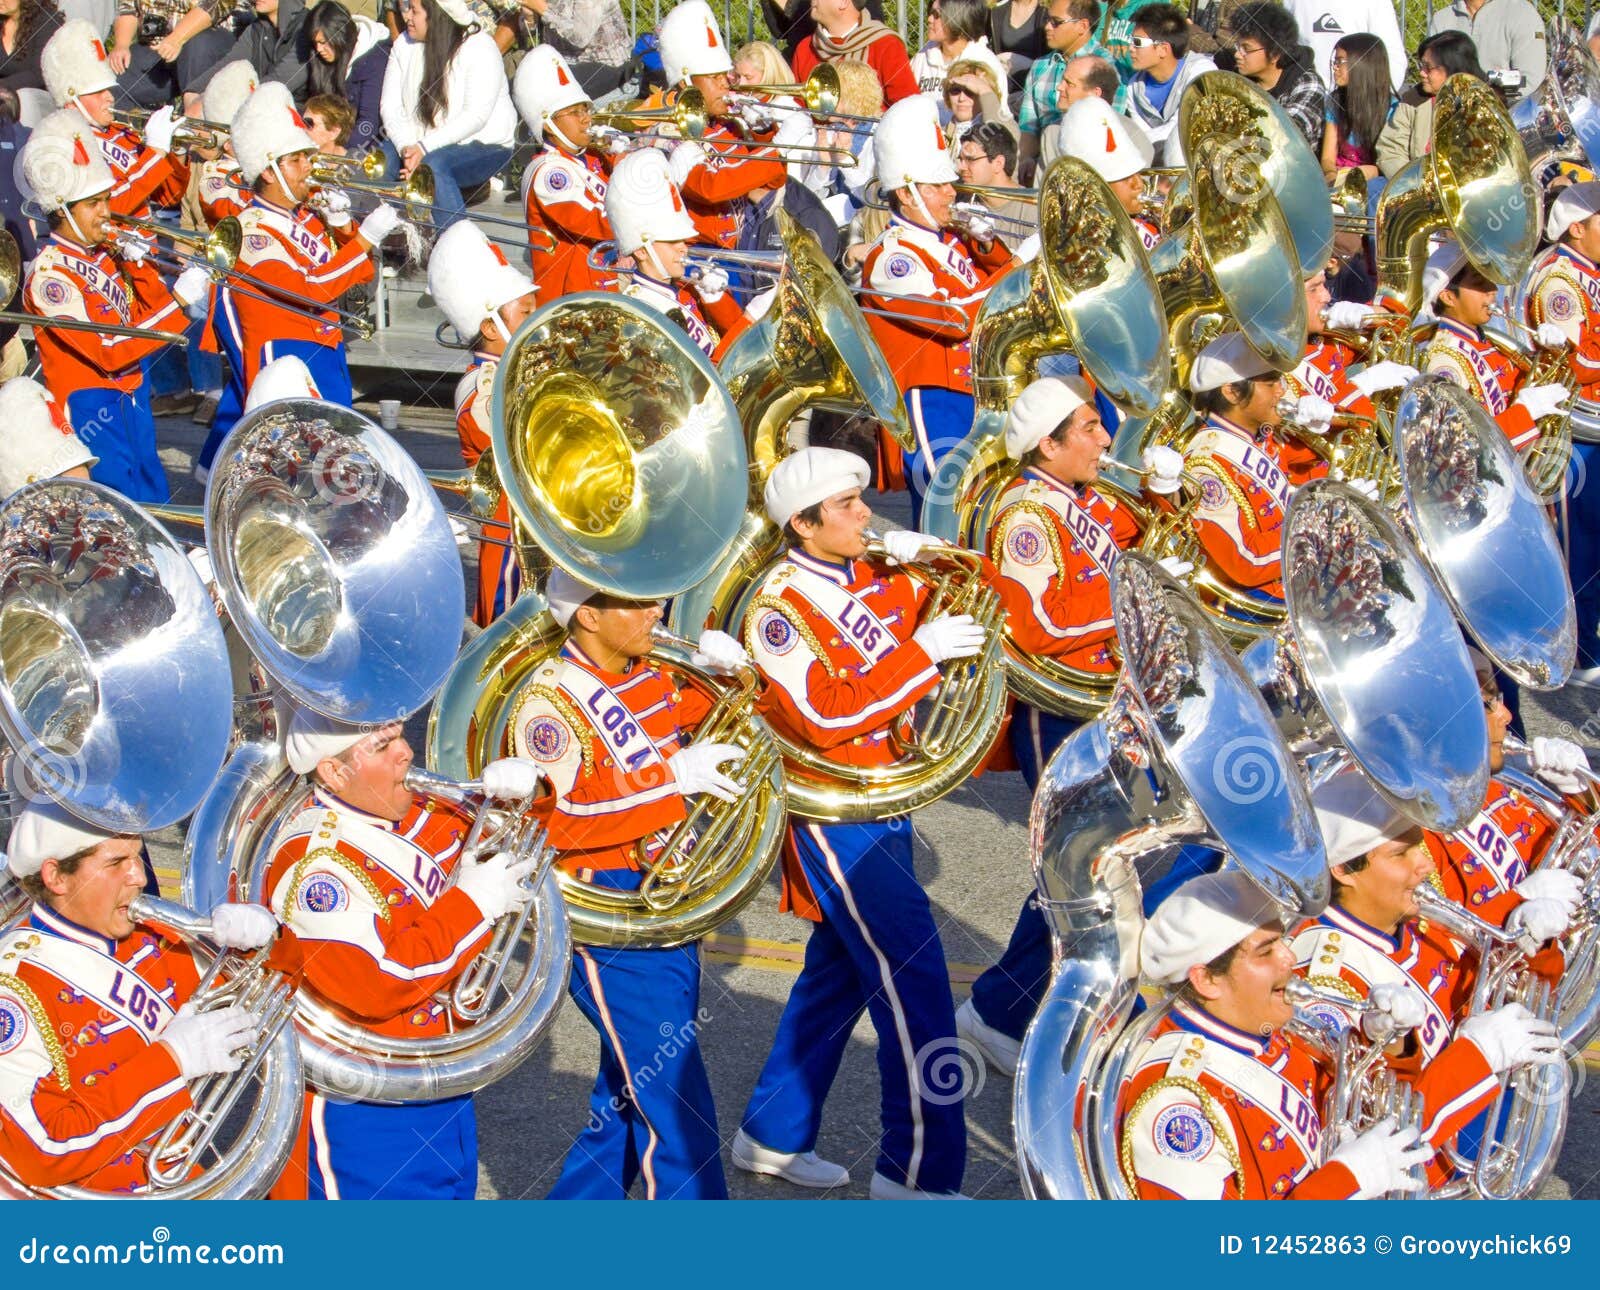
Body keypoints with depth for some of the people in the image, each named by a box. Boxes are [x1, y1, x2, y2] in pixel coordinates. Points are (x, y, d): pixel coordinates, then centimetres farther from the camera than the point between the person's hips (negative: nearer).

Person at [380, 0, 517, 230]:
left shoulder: (479, 47, -13)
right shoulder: (404, 46, 5)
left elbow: (475, 116, -22)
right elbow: (391, 107, -2)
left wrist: (424, 148, -28)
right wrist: (406, 147, -21)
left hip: (483, 145, -5)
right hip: (418, 144, 6)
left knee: (433, 164, -35)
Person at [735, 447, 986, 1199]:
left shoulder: (876, 580, 7)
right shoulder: (780, 608, -14)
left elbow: (966, 610, 11)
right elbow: (829, 716, -23)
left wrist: (929, 562, -5)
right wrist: (920, 653, -24)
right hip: (831, 816, -8)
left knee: (841, 969, 17)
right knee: (913, 970, -12)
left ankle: (774, 1135, 31)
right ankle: (918, 1170, -6)